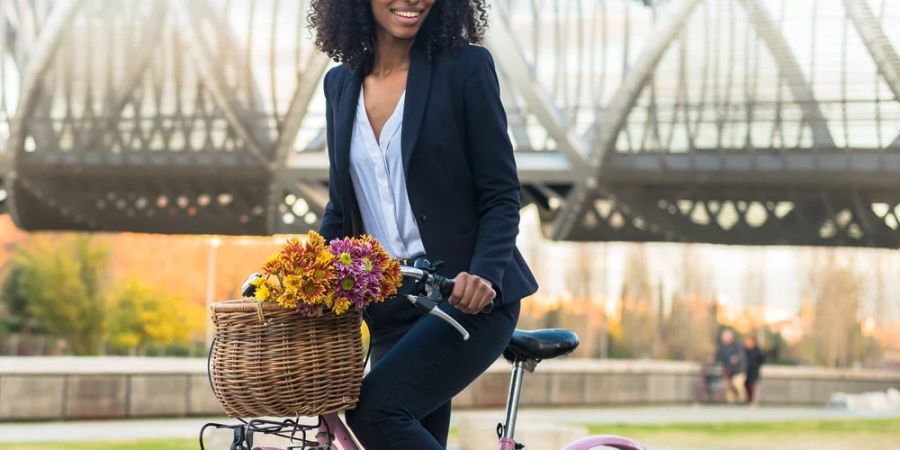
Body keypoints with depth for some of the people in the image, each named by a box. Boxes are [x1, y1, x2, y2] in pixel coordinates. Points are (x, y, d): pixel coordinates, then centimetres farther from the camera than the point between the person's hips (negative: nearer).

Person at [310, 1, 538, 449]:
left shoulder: (464, 67, -5)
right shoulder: (341, 84, 10)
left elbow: (501, 195, -6)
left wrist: (485, 274, -23)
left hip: (465, 298, -5)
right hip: (391, 308, 6)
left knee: (374, 408, -24)